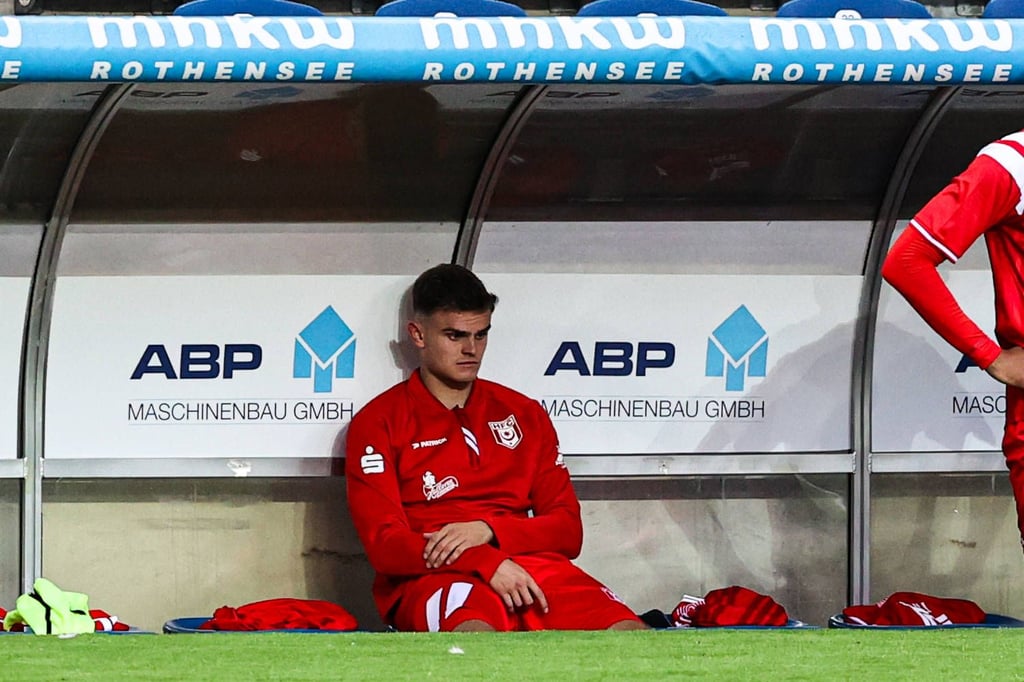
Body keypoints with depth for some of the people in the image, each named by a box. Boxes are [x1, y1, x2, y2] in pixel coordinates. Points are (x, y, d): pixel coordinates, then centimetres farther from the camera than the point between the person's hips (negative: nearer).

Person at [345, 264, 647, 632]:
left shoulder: (524, 414, 24)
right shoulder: (379, 423, 11)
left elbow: (568, 531, 18)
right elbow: (385, 545, -1)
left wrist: (487, 531, -4)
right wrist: (487, 563, -16)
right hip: (431, 576, -4)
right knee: (475, 632, -43)